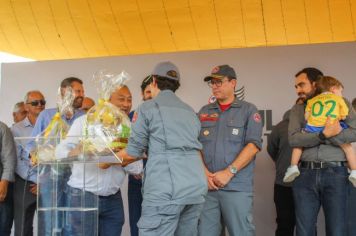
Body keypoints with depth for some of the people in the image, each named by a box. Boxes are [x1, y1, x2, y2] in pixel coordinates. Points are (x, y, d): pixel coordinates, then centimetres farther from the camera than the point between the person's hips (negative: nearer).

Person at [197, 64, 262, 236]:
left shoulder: (248, 110, 4)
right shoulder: (204, 112, 15)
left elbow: (254, 145, -6)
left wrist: (229, 172, -13)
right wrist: (204, 173, -5)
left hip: (237, 187, -3)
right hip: (206, 186, 3)